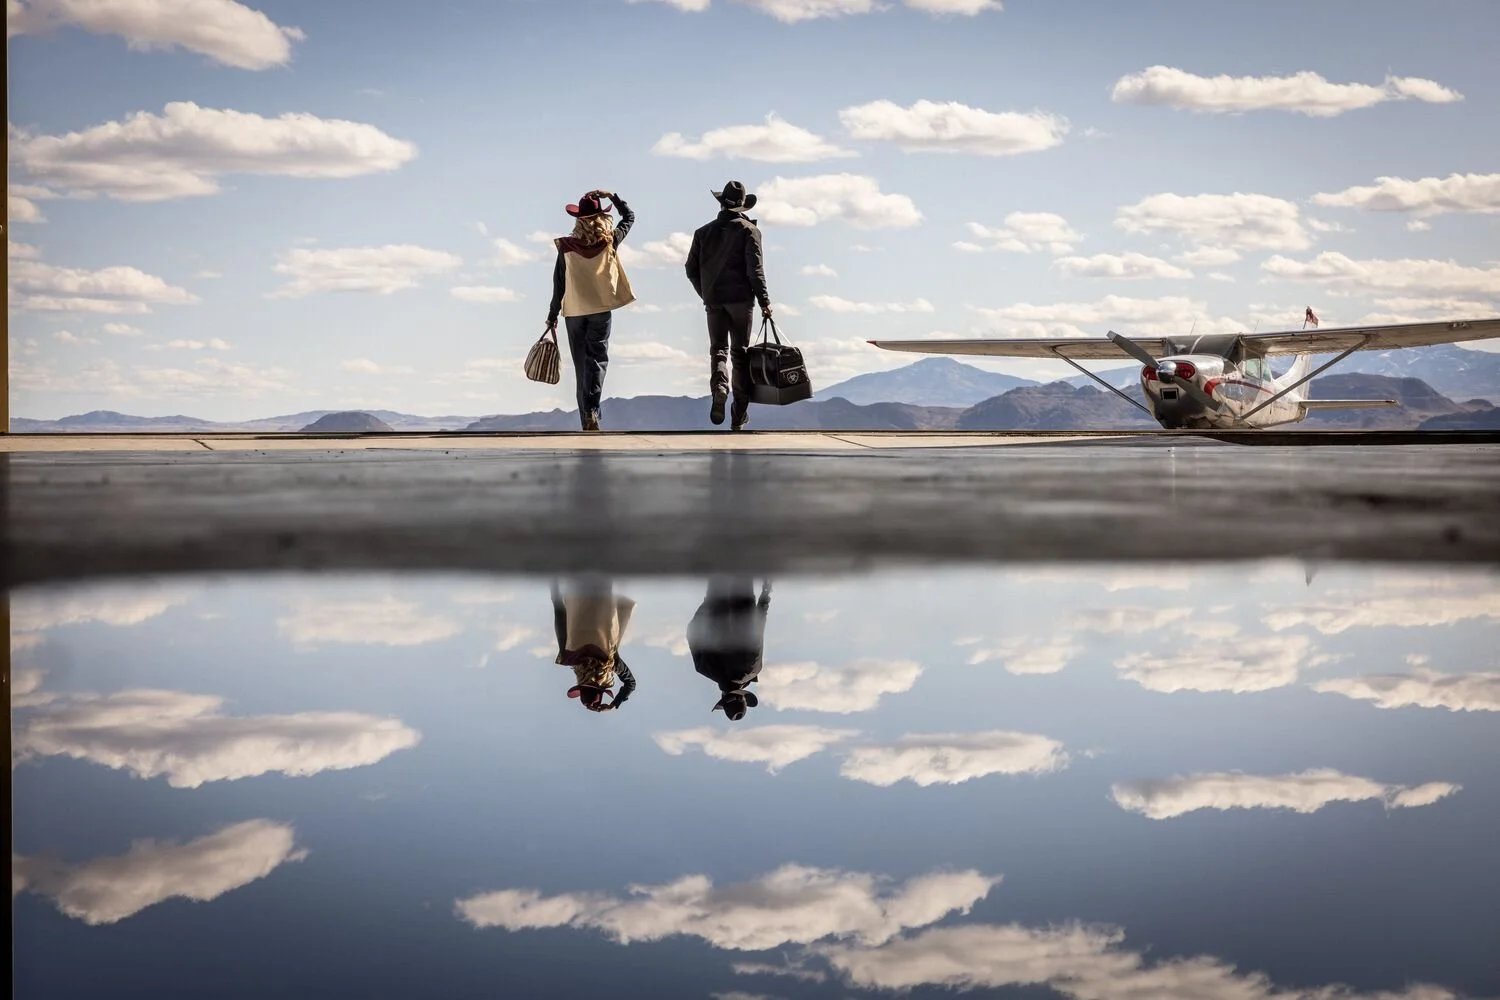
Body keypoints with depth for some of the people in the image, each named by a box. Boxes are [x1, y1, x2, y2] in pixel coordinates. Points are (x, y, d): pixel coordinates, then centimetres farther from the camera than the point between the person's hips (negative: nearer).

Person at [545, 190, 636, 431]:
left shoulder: (566, 247, -6)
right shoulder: (610, 242, -7)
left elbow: (558, 285, -1)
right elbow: (629, 217, 11)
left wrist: (552, 316, 7)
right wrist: (612, 196, 9)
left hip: (574, 312, 1)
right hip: (601, 310, -1)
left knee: (581, 364, 10)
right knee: (597, 359, 1)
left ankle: (587, 419, 10)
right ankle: (592, 410, -21)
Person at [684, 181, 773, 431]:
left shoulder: (704, 232, 6)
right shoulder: (749, 230, -3)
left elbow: (691, 270, 8)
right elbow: (755, 268, -10)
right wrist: (764, 301, -6)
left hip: (713, 300, 2)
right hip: (741, 298, -2)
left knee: (718, 349, 10)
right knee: (740, 353, 5)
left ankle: (719, 388, -22)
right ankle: (739, 416, 5)